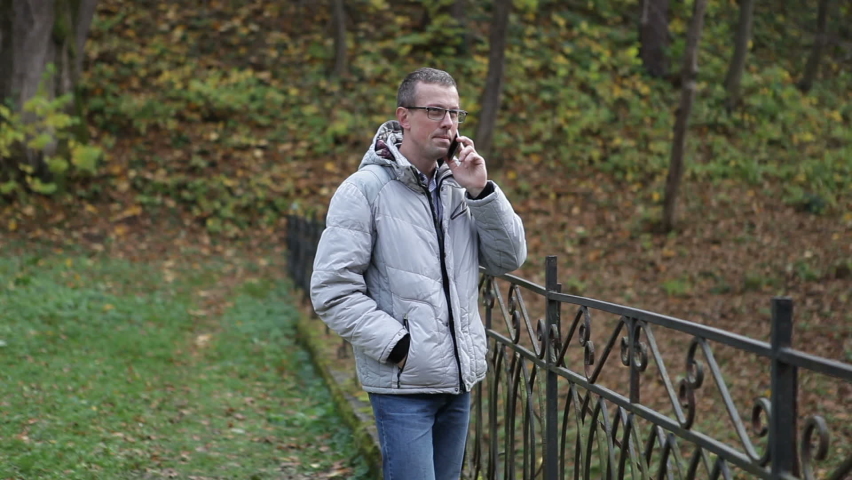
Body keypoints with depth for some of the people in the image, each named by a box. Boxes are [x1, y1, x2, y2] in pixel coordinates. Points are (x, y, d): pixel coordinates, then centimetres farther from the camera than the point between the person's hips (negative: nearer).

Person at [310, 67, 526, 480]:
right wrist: (396, 344, -17)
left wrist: (481, 191, -7)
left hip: (459, 382, 7)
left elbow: (509, 259, 5)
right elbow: (331, 290, -13)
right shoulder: (365, 189, -9)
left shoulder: (459, 189, 9)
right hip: (402, 384, -6)